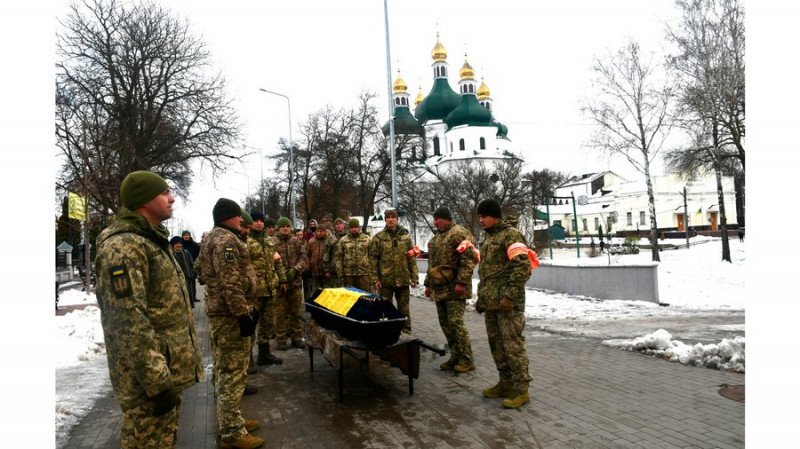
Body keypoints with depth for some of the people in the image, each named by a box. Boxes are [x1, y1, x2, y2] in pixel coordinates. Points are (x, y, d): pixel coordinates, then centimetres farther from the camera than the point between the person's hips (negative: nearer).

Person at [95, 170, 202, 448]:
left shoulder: (154, 241, 14)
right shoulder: (123, 246, -19)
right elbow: (129, 323, -26)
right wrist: (157, 383, -24)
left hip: (167, 373, 10)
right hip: (149, 381, -10)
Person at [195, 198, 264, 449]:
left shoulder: (217, 238, 20)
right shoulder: (226, 240, -16)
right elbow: (231, 283, -24)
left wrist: (247, 308, 25)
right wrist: (243, 313, -23)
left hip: (223, 313, 11)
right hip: (230, 316, -11)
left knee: (226, 371, 18)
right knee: (232, 373, -4)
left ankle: (230, 423, 30)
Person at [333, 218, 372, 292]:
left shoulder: (367, 239, 7)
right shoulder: (343, 240, 6)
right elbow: (337, 258, 4)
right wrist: (340, 275, -2)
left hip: (364, 274, 0)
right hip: (348, 274, 0)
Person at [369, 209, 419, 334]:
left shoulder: (405, 236, 5)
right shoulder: (378, 237, 0)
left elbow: (412, 258, 6)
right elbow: (373, 259, -2)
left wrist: (414, 277, 1)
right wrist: (374, 279, -8)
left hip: (403, 279, 1)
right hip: (385, 280, -1)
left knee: (404, 307, 10)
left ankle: (406, 331, 21)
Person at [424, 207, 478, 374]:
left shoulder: (459, 233, -9)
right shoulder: (436, 238, 20)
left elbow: (469, 259, -17)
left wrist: (461, 282, -21)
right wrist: (428, 283, 25)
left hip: (454, 290, -9)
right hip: (439, 289, 9)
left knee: (455, 322, -8)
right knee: (445, 324, 10)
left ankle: (467, 360, 3)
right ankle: (455, 357, 20)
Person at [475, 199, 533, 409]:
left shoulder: (510, 235, -10)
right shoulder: (487, 238, 18)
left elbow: (523, 268, -19)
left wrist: (510, 296, -22)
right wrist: (481, 297, 22)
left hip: (507, 303, -9)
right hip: (490, 302, 9)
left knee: (513, 345, -4)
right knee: (496, 344, 14)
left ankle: (521, 389, 6)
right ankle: (506, 383, 27)